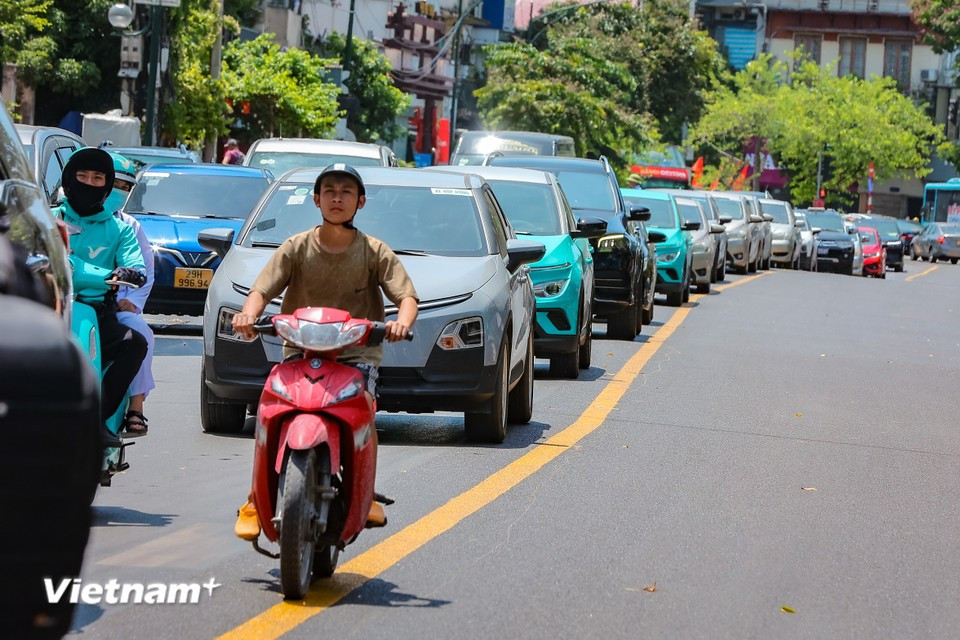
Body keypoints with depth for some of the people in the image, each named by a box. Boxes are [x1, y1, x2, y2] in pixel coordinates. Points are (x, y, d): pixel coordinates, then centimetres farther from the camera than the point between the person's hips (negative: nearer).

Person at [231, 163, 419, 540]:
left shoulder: (374, 252, 5)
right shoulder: (297, 248, 7)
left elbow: (407, 296, -2)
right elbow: (262, 289, -2)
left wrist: (401, 321, -26)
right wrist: (249, 312, -25)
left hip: (357, 353, -1)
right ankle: (255, 500, -7)